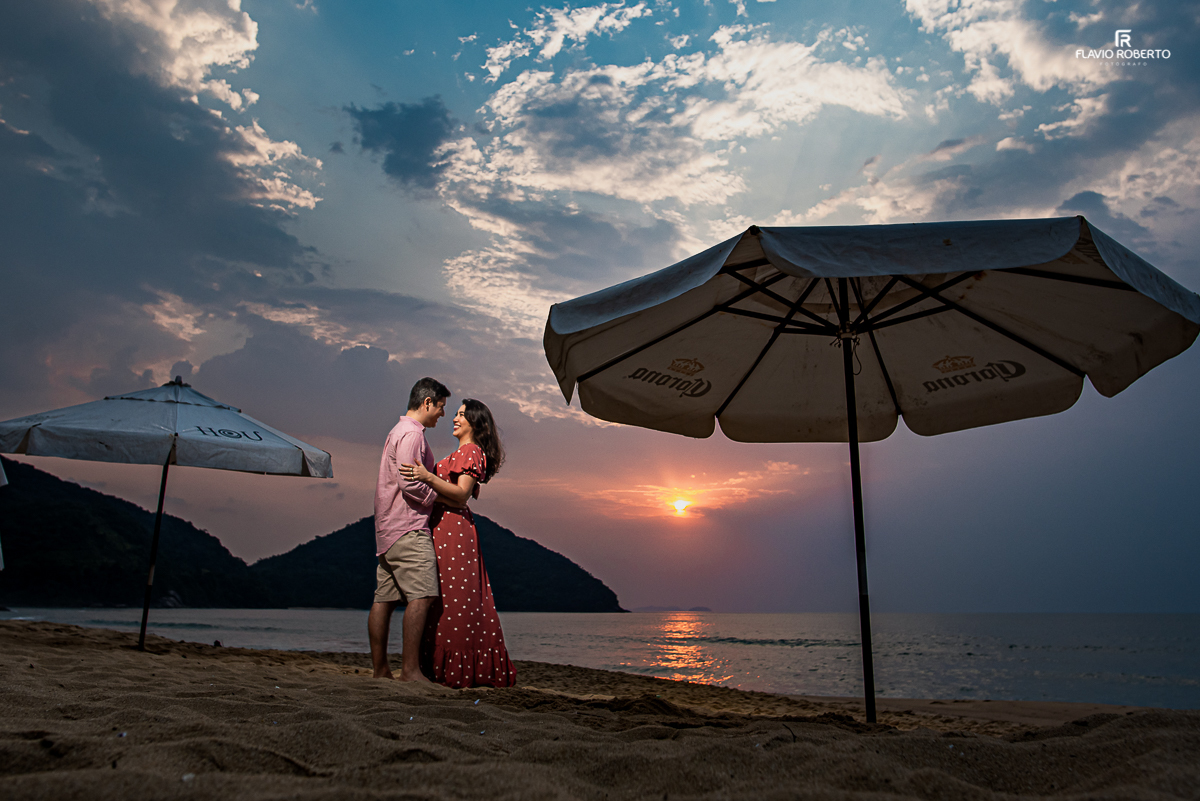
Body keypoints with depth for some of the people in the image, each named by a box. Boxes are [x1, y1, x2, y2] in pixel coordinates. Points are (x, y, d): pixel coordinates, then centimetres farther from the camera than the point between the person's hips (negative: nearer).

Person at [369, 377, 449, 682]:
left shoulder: (399, 431, 25)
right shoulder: (411, 433, -9)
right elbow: (410, 484, -19)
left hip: (388, 530, 11)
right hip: (408, 527, -11)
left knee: (384, 598, 8)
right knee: (421, 595, -14)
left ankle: (380, 669, 12)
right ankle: (410, 669, -16)